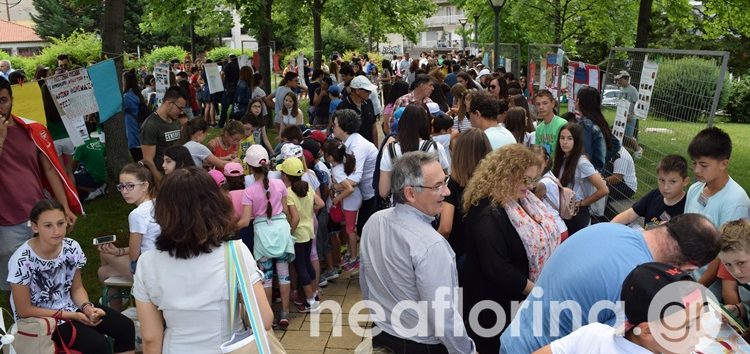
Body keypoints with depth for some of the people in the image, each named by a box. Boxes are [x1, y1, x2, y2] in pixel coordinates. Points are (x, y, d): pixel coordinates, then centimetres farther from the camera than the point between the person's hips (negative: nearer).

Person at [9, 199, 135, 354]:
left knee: (126, 327, -7)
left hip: (69, 307, 5)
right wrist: (71, 316, -18)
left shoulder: (72, 247, -11)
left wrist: (87, 307, -18)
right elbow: (24, 310, -16)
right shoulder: (22, 260, -24)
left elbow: (76, 288, 3)